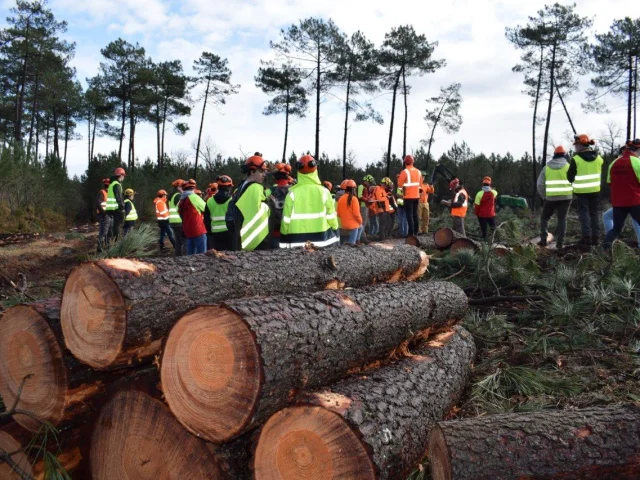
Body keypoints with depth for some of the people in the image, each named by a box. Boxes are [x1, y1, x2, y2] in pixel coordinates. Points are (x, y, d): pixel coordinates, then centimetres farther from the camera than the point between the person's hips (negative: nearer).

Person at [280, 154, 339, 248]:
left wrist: (284, 240, 6)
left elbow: (286, 219, -3)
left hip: (297, 240, -1)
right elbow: (331, 217, 1)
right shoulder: (323, 191, -3)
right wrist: (334, 237, 13)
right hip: (321, 238, 1)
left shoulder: (293, 192, -6)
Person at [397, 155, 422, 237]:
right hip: (416, 196, 6)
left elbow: (400, 184, -10)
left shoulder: (404, 172, -13)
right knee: (415, 214, 14)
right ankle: (415, 231, 18)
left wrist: (399, 179, 7)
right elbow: (420, 184, 16)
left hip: (408, 196, -6)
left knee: (409, 214, -4)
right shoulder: (418, 171, 8)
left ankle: (411, 232, -7)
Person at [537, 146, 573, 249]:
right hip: (565, 197, -1)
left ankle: (543, 240, 7)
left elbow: (540, 184, 6)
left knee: (544, 217, 15)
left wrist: (544, 196, 15)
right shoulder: (568, 166, 2)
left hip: (551, 198, 1)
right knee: (562, 219, 3)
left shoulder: (547, 167, 8)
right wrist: (572, 195, 11)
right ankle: (560, 243, -1)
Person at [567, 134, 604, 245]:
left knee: (584, 212, 3)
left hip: (582, 190, -4)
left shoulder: (576, 159, -12)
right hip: (595, 190, 4)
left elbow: (570, 176, -2)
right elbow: (600, 174, 13)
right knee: (595, 212, 11)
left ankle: (587, 237, -4)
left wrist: (574, 182, 16)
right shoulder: (598, 158, 2)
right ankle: (595, 237, 10)